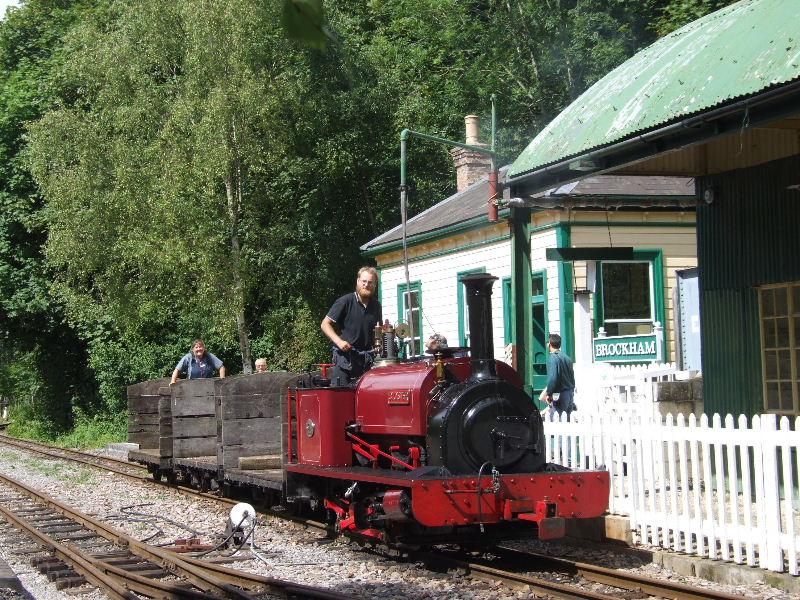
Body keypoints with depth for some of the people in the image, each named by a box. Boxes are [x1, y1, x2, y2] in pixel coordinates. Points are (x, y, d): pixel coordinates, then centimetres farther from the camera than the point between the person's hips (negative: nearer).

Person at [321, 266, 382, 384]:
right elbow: (325, 324, -5)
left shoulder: (376, 306, 12)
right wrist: (339, 341, -18)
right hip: (344, 356, -5)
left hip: (366, 359, 5)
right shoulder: (346, 301, -5)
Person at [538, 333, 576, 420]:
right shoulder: (567, 358, 11)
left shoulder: (553, 358, -13)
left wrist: (549, 394, -15)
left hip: (560, 394, -8)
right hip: (570, 392, 8)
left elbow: (552, 378, -22)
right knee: (567, 418, 12)